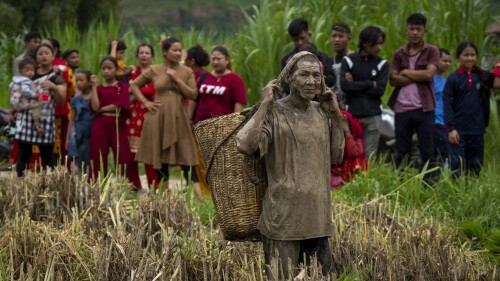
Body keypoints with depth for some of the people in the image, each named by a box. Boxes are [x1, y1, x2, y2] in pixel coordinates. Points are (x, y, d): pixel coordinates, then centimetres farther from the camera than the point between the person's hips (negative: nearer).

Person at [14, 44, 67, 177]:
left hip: (45, 119, -2)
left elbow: (61, 101, -4)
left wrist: (54, 87, -21)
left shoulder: (57, 76, 4)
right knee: (23, 153, 0)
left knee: (47, 155, 0)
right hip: (27, 117, 2)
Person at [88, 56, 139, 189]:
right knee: (99, 158, -1)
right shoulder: (98, 88, 12)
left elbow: (120, 105, -8)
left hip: (118, 126, -2)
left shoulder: (123, 86, 7)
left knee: (123, 158, -7)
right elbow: (95, 106, -6)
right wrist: (94, 85, -3)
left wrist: (101, 109, -4)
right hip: (100, 127, 2)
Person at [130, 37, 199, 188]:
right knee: (160, 155, 4)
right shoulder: (154, 70, 4)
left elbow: (193, 95, -3)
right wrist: (145, 102, 1)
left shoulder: (187, 71, 5)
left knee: (186, 155, -6)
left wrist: (177, 79, -10)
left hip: (178, 117, 0)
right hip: (158, 117, 1)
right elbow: (134, 85, 13)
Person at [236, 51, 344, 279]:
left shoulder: (321, 113, 11)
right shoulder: (274, 113, -8)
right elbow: (244, 145, -24)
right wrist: (264, 104, -17)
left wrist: (336, 115, 9)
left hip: (318, 219, 6)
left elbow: (336, 157, 16)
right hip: (283, 221, -6)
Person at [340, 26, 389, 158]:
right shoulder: (349, 61, 4)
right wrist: (370, 84, -7)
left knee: (369, 155, -1)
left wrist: (356, 86, -5)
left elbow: (380, 90, -4)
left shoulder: (382, 64, 7)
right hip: (352, 114, -1)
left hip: (373, 115, 1)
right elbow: (344, 85, -9)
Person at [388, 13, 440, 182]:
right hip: (402, 108, 2)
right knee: (401, 152, 7)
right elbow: (393, 79, -2)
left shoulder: (431, 52, 4)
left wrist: (406, 73, -3)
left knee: (426, 152, 0)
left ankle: (425, 184, 3)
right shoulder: (399, 54, 11)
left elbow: (429, 74, -12)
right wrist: (419, 77, -9)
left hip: (424, 108, -2)